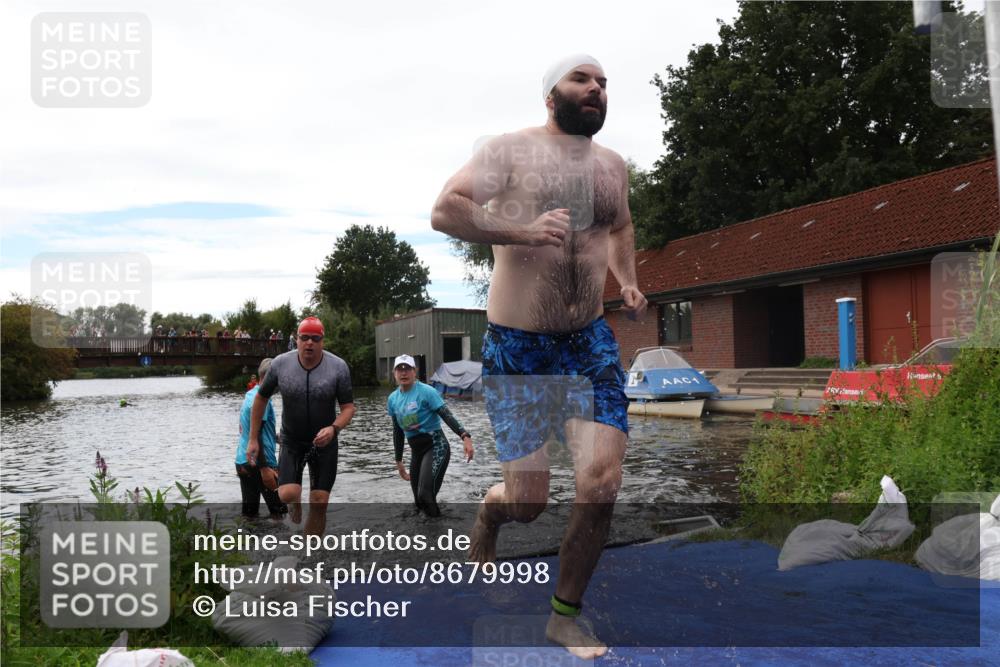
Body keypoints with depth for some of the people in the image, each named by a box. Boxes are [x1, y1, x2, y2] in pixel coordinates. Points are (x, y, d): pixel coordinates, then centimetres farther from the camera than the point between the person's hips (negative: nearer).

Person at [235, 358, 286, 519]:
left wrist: (278, 438, 28)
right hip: (260, 463, -9)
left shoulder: (250, 395, 13)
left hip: (242, 462, 9)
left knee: (249, 511, 11)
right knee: (278, 511, 1)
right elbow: (255, 434, -21)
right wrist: (265, 468, -24)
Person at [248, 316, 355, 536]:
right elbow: (261, 398, 5)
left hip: (324, 443, 0)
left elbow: (348, 407, -7)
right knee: (288, 495, -16)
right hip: (291, 442, 0)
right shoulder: (280, 364, -9)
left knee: (319, 503, -2)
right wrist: (253, 439, 5)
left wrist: (334, 428, -28)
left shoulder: (338, 367, -12)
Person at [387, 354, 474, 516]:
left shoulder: (426, 391, -13)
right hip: (416, 451, 7)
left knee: (425, 495, -23)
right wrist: (398, 461, 20)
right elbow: (398, 430, 16)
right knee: (419, 502, 11)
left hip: (436, 447, -7)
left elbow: (447, 415, -20)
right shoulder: (393, 399, 7)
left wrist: (465, 436, -35)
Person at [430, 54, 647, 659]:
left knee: (603, 480, -9)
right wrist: (521, 231, -29)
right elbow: (445, 211, -16)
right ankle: (490, 510, 41)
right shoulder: (511, 150, -6)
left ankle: (565, 615, 14)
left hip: (591, 342, 5)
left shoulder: (613, 166, 11)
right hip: (517, 347, -4)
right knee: (529, 502, 0)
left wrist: (629, 284, 11)